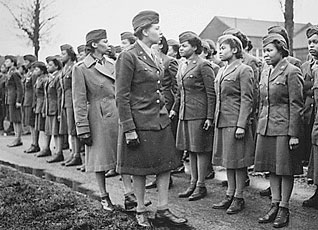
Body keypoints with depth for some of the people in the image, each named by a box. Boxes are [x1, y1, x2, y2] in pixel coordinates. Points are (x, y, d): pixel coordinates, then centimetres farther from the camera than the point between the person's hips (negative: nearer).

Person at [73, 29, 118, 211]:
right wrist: (83, 129, -11)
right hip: (99, 117, -5)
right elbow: (79, 102, -8)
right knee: (100, 158, 6)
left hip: (118, 114, 5)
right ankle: (104, 197, 20)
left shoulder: (111, 64, 10)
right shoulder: (81, 68, -7)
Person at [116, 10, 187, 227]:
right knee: (140, 168, 6)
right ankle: (141, 211, 21)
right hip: (140, 121, -7)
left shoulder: (153, 56, 11)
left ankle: (163, 210, 18)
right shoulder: (128, 57, -13)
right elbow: (122, 96, -15)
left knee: (166, 164, 7)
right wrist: (129, 129, -17)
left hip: (161, 119, 8)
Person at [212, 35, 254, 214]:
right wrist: (216, 119, 14)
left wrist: (241, 125, -18)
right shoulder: (222, 71, 17)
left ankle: (239, 198, 9)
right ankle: (230, 195, 20)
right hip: (222, 121, 8)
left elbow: (247, 99, -13)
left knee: (238, 161, 0)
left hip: (236, 122, -8)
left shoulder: (244, 70, -8)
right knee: (227, 160, 12)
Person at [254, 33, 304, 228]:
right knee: (272, 168, 11)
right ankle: (275, 206, 20)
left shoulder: (292, 72, -8)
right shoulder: (265, 72, 14)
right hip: (266, 127, 7)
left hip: (284, 128, -7)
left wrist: (294, 134, -14)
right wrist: (260, 126, 15)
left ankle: (284, 209, 12)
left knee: (286, 169, 2)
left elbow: (296, 105, -11)